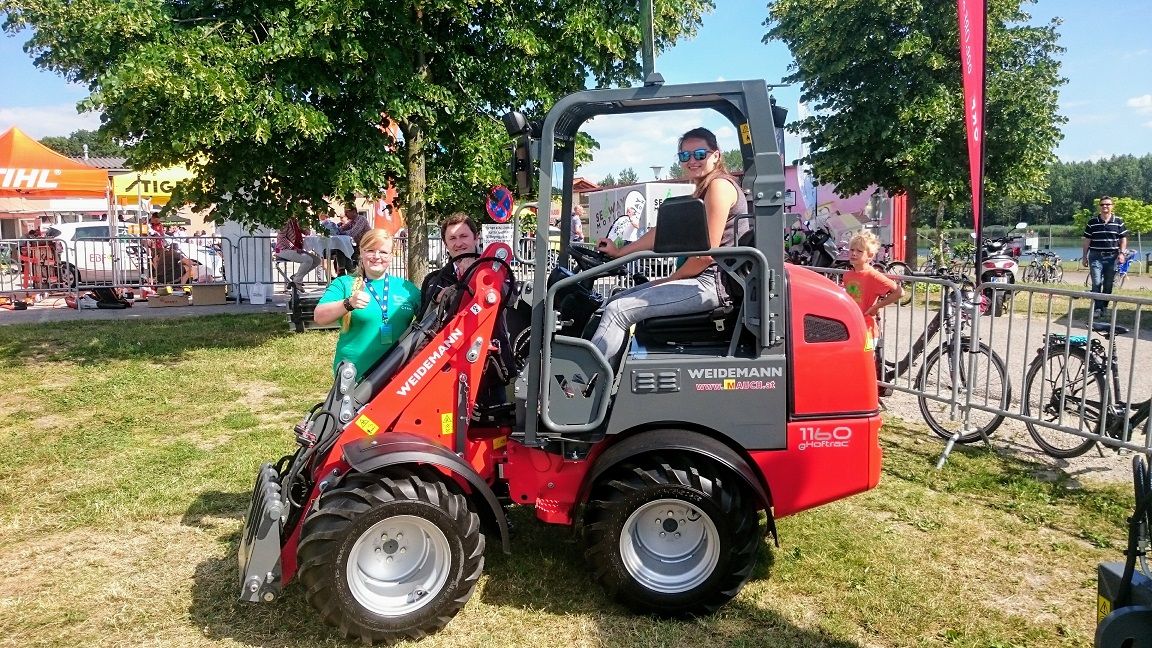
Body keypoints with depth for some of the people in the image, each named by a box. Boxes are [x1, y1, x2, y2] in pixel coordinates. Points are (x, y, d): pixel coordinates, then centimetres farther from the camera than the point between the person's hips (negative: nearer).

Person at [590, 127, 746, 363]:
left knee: (618, 310, -16)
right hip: (701, 280, 11)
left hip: (712, 283, -11)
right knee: (615, 301, 10)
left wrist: (672, 279, -7)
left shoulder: (719, 185, -10)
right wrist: (619, 252, 17)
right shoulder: (701, 192, 21)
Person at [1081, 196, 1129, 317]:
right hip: (1096, 257, -1)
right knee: (1096, 283, -12)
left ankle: (1104, 307, 18)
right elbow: (1087, 240, 7)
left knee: (1108, 285, 7)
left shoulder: (1118, 221, 5)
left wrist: (1122, 253, -4)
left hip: (1112, 257, 1)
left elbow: (1123, 239, 8)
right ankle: (1097, 308, -13)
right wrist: (1084, 257, 5)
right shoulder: (1092, 222, 3)